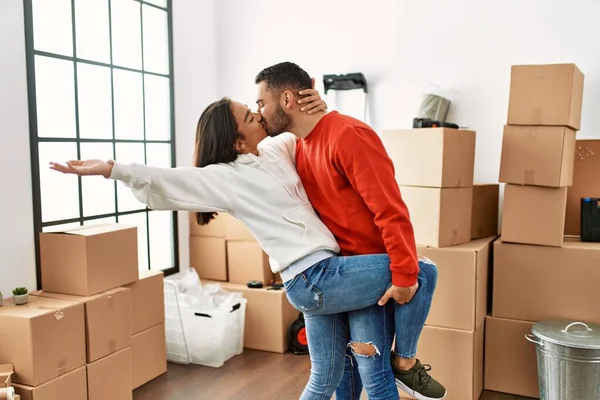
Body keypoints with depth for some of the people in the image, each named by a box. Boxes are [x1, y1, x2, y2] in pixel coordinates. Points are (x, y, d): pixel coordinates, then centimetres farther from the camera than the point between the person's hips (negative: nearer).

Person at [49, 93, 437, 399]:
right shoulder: (226, 177, -8)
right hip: (314, 279, -7)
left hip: (329, 273, 7)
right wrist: (110, 169, -24)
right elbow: (167, 181, -17)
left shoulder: (277, 150, 13)